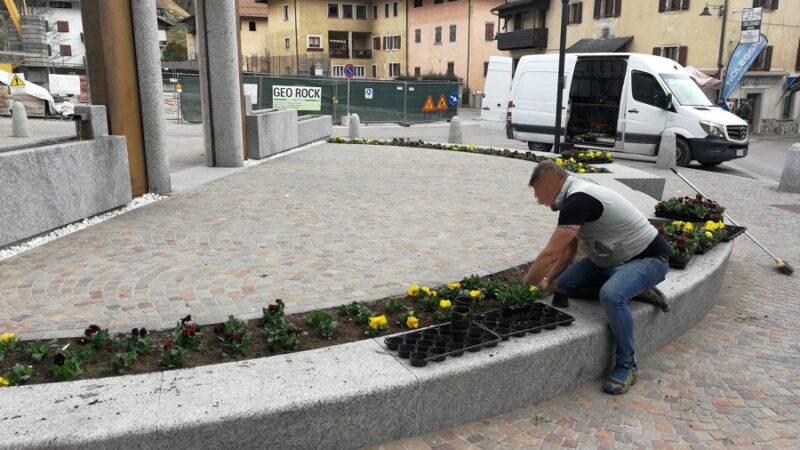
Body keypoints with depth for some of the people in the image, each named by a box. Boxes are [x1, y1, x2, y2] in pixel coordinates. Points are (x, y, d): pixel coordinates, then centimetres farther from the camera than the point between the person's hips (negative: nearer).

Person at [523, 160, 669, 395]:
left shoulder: (579, 199, -28)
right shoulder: (576, 196, 2)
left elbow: (551, 254, -30)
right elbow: (568, 250, 11)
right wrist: (547, 281, 2)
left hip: (648, 258, -10)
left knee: (611, 295, -35)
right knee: (566, 284, 2)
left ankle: (626, 365, -15)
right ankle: (633, 288, 11)